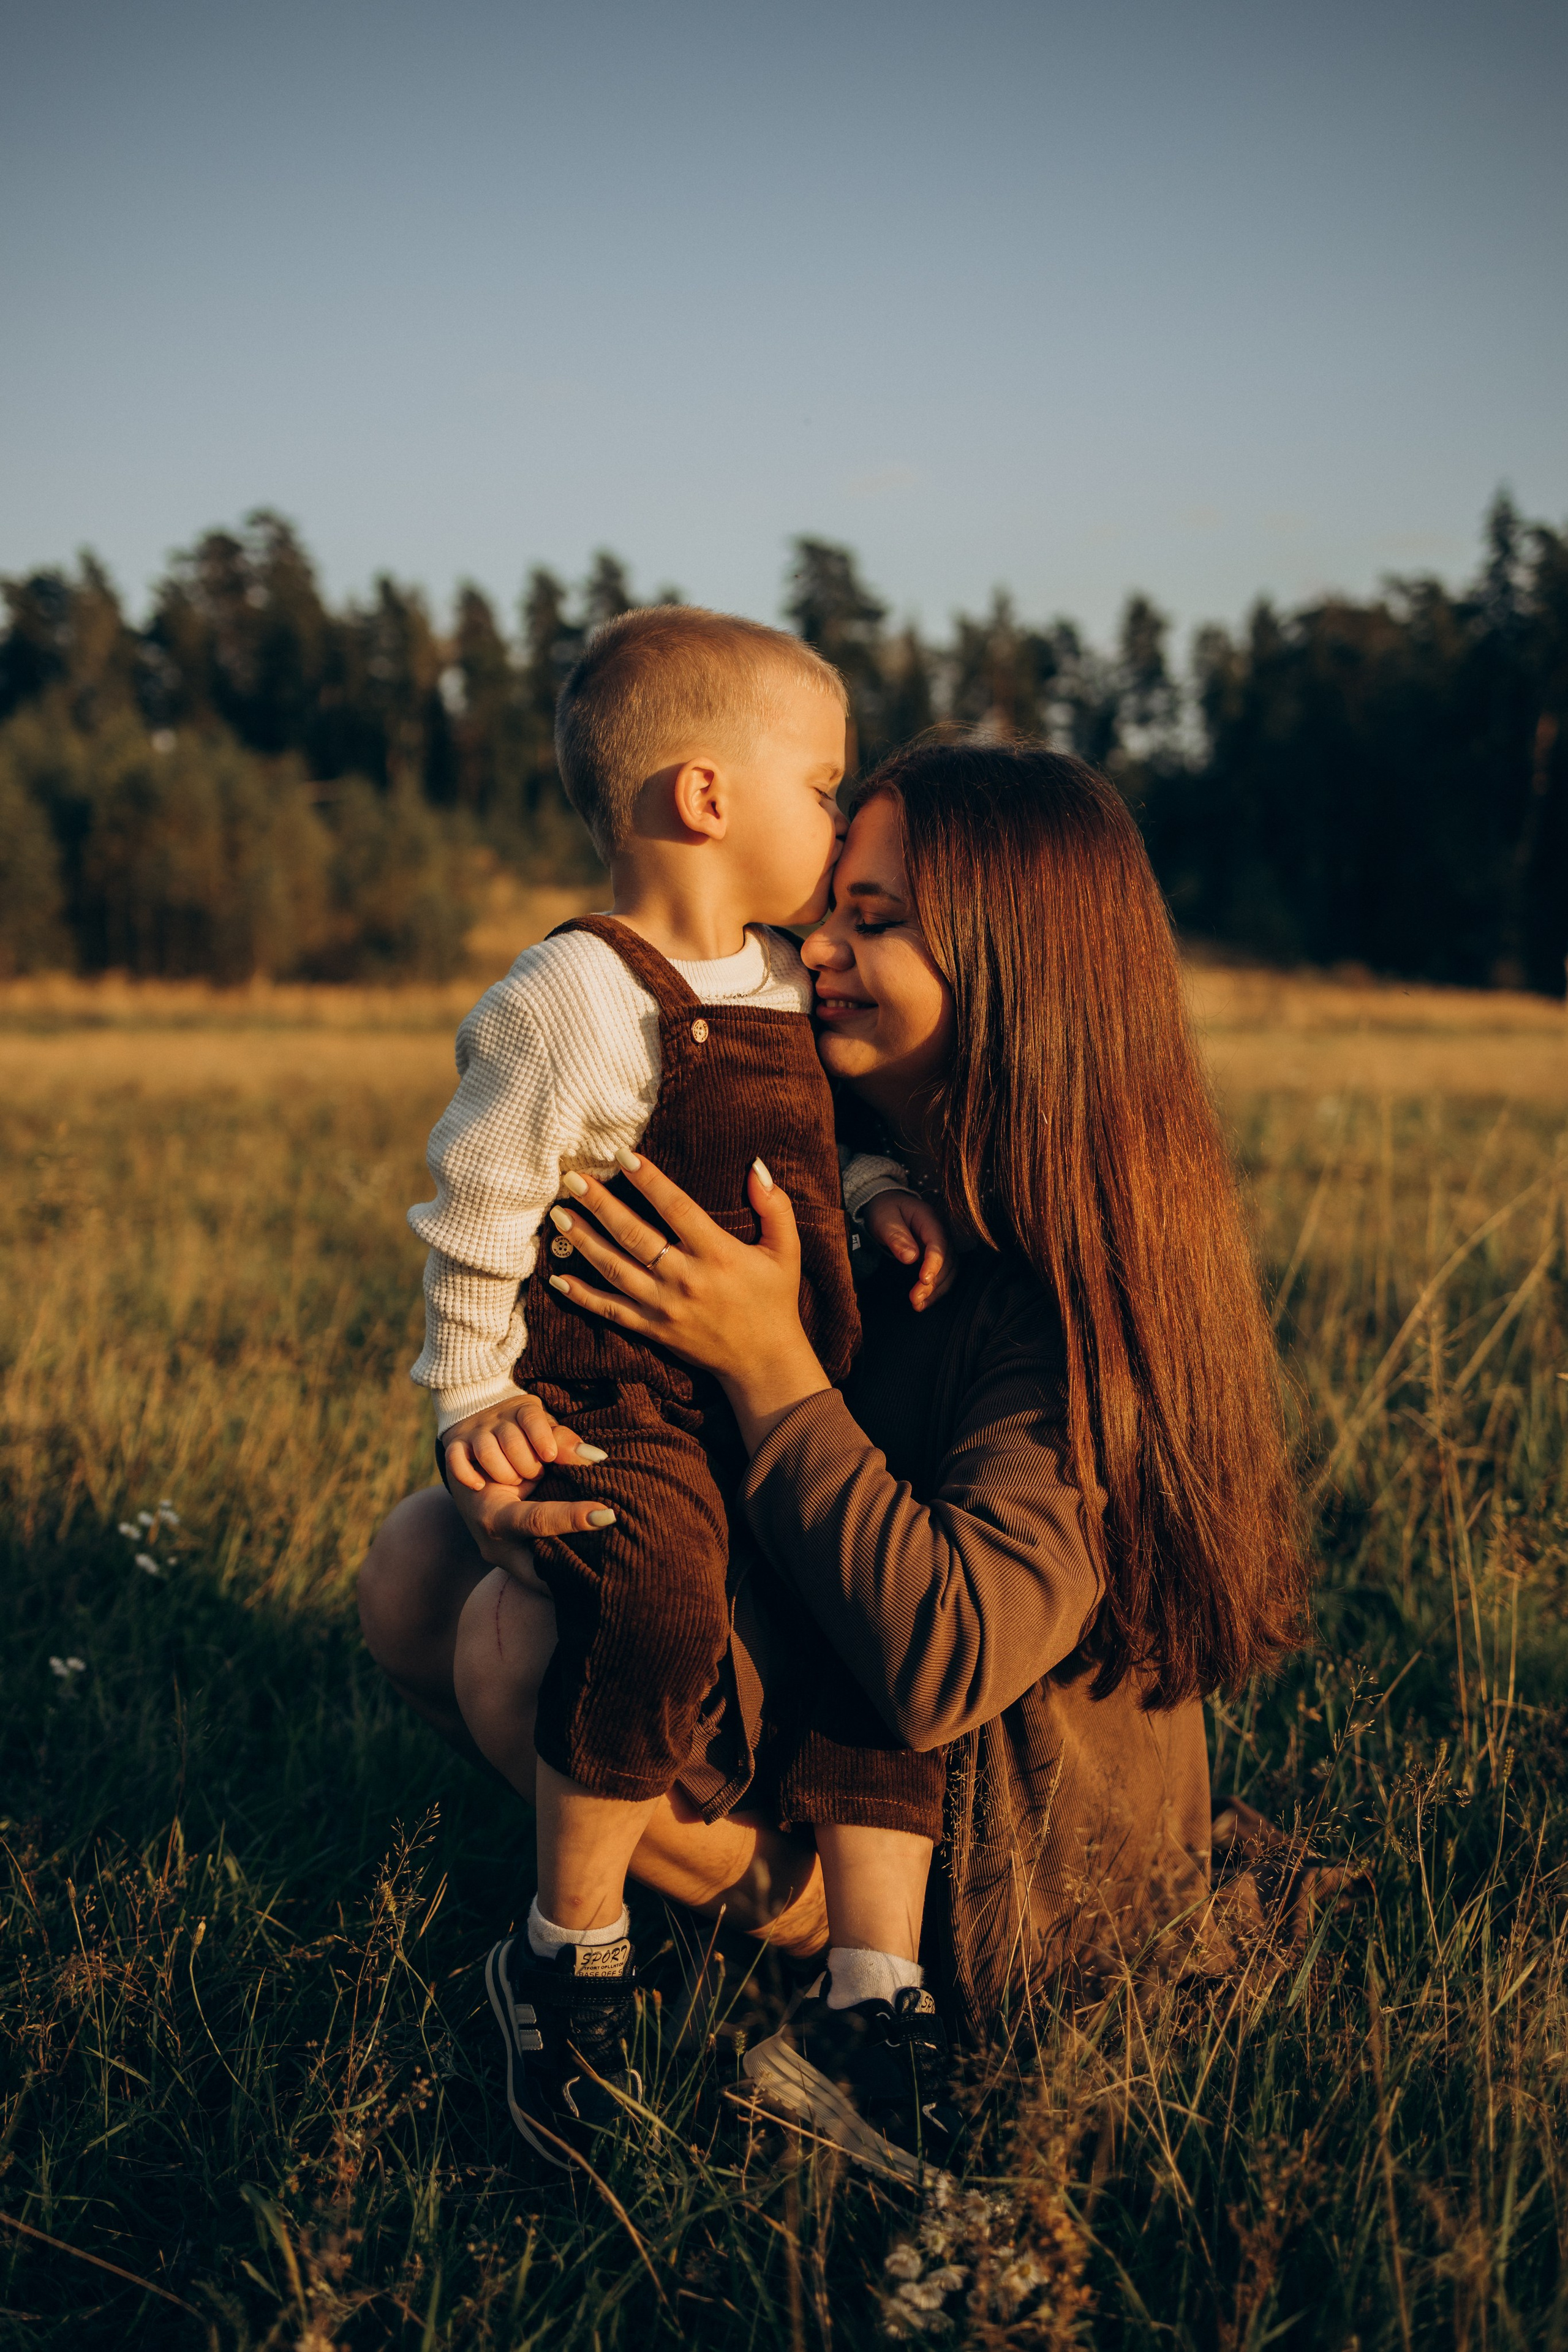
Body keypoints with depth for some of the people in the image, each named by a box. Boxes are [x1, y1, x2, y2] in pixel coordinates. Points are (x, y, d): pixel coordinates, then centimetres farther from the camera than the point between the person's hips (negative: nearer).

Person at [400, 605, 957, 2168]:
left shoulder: (779, 982, 12)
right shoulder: (574, 1002, -15)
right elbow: (477, 1205, -11)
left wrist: (877, 1189, 6)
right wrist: (474, 1397, -9)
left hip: (776, 1397, 8)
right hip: (613, 1403, -8)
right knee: (663, 1595, -33)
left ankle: (872, 1976, 9)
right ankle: (570, 1955, -12)